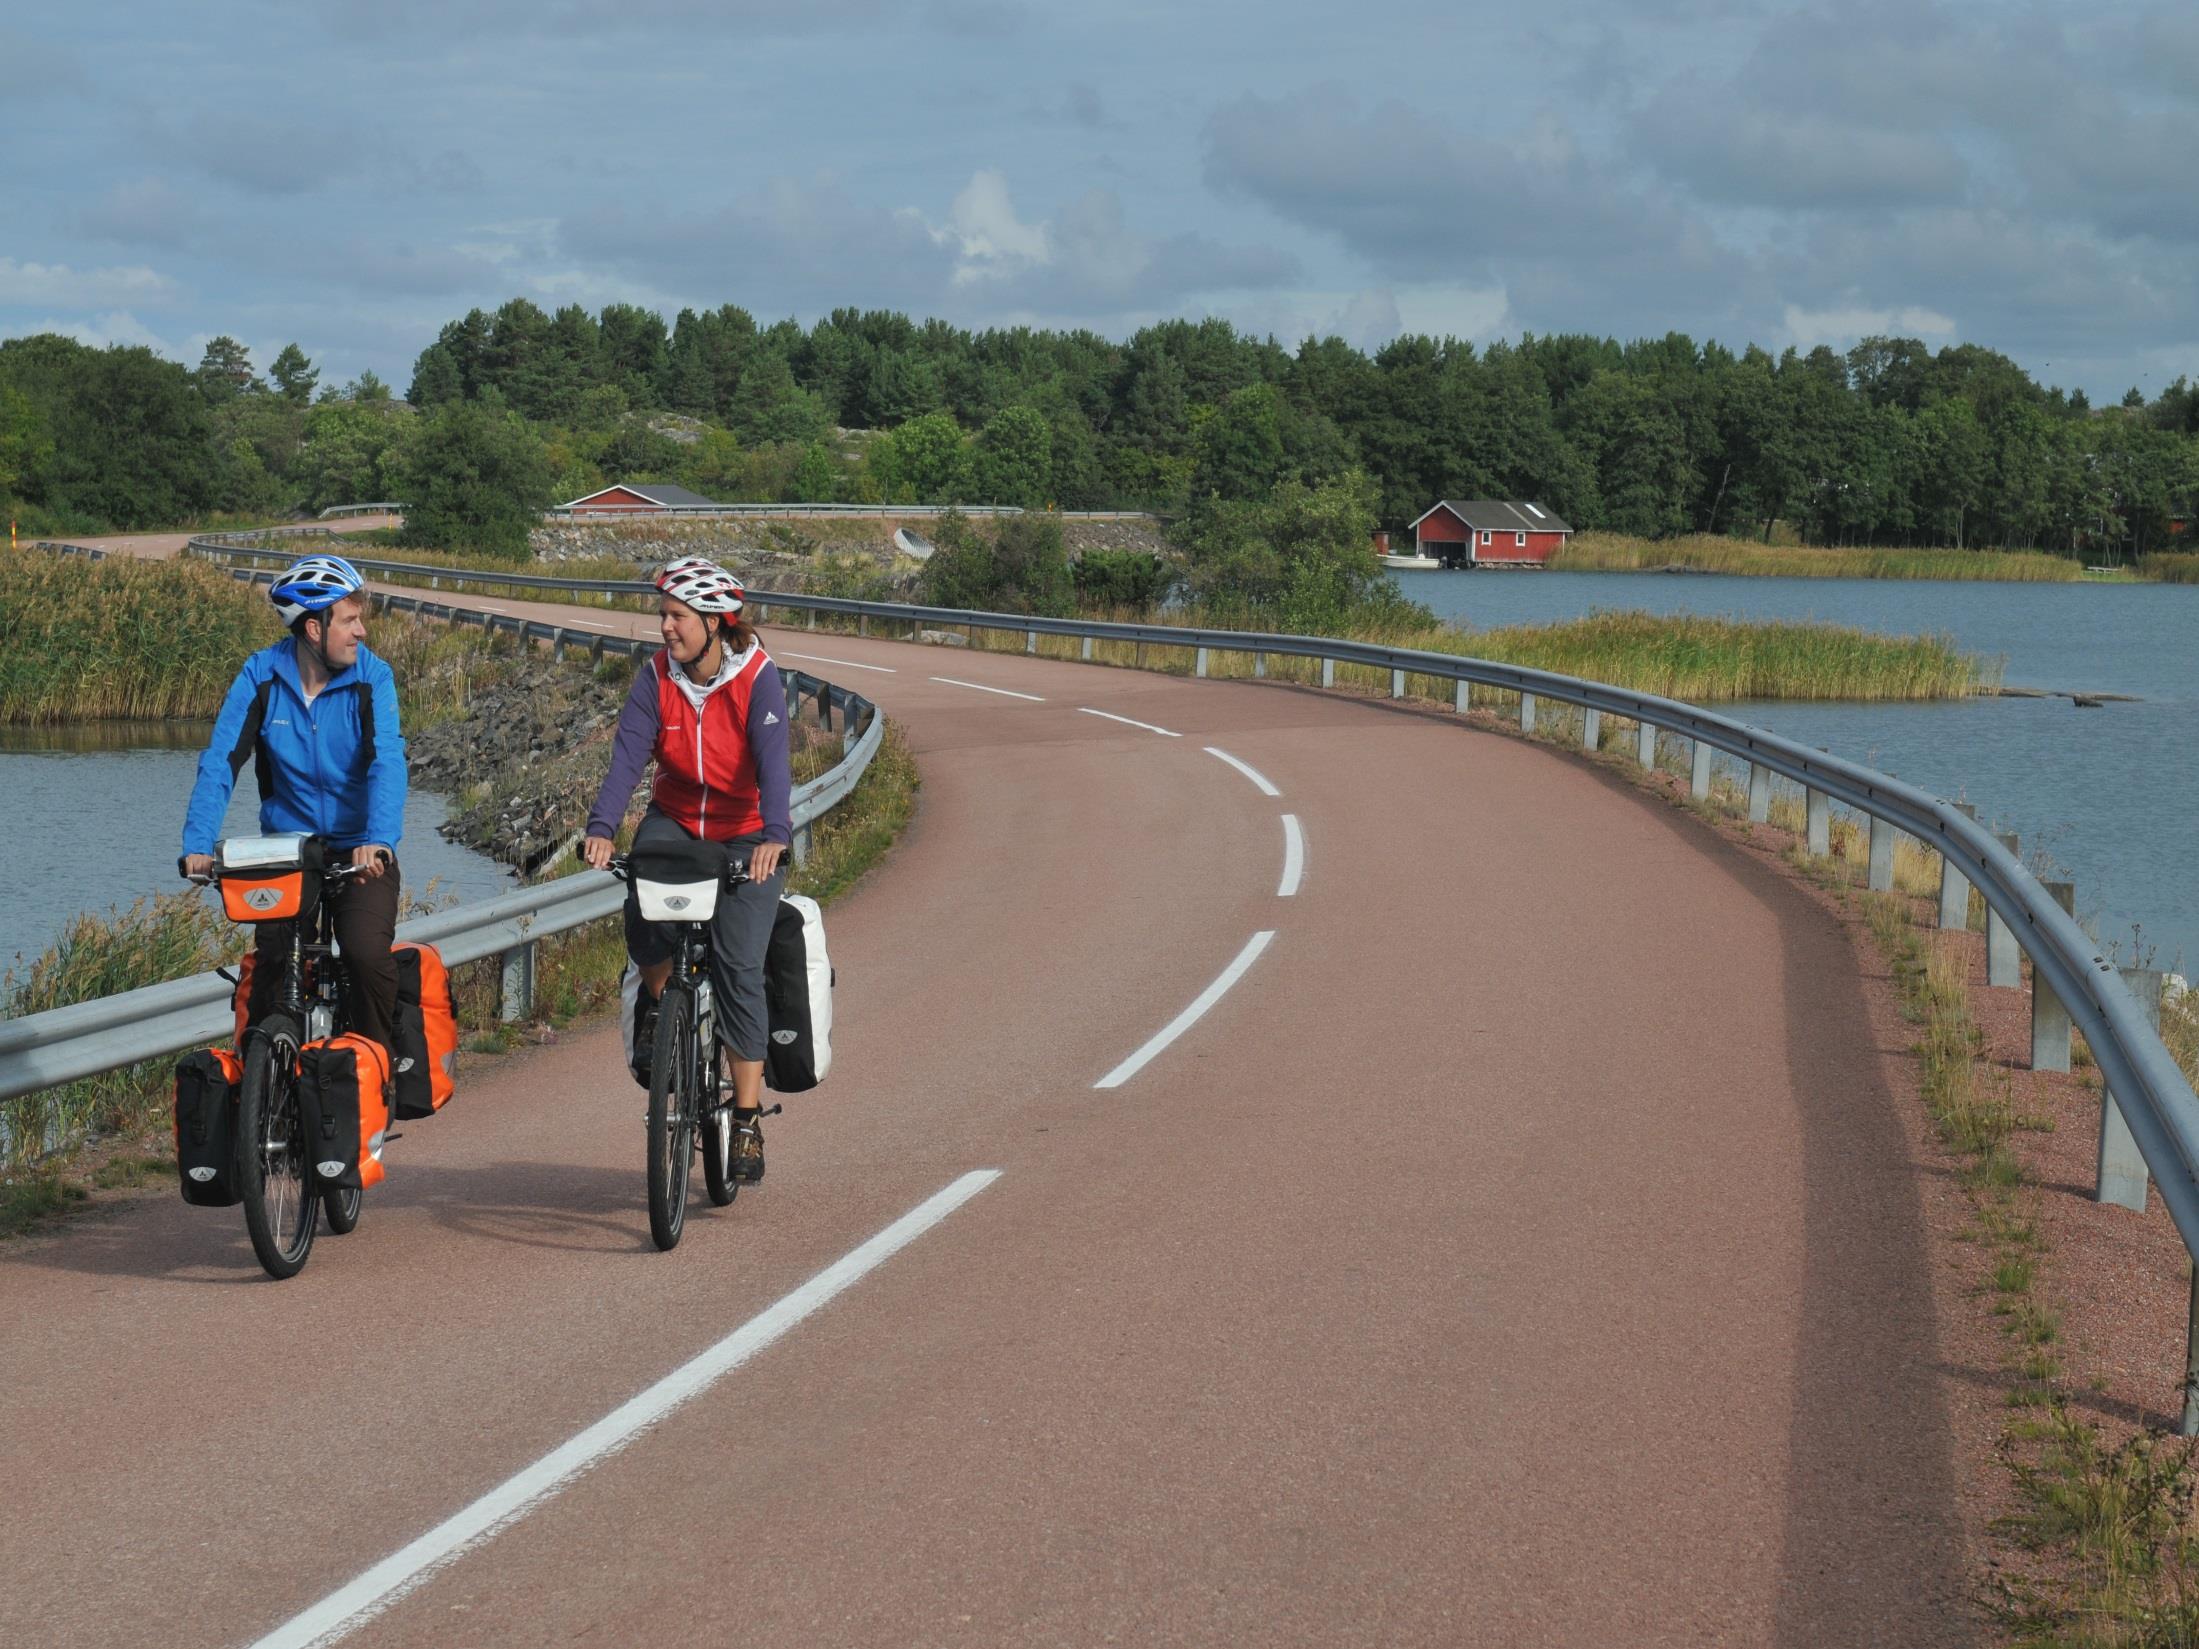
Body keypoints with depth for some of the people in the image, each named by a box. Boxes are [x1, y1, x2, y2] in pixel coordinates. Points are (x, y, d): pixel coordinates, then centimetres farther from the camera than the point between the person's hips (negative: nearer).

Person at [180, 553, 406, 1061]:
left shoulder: (371, 676, -10)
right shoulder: (261, 675, -7)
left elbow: (388, 762, -23)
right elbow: (220, 762, -14)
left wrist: (377, 840, -41)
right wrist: (197, 846, -29)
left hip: (358, 851, -1)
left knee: (368, 956, -21)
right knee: (272, 962, -12)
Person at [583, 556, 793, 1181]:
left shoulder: (757, 676, -18)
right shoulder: (656, 677, -10)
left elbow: (773, 760, -30)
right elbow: (627, 755, -20)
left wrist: (774, 837, -47)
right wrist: (601, 828, -37)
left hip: (747, 832, -2)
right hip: (676, 819, 3)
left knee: (738, 966, -11)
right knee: (642, 915, -27)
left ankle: (748, 1119, -3)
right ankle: (658, 1001, 7)